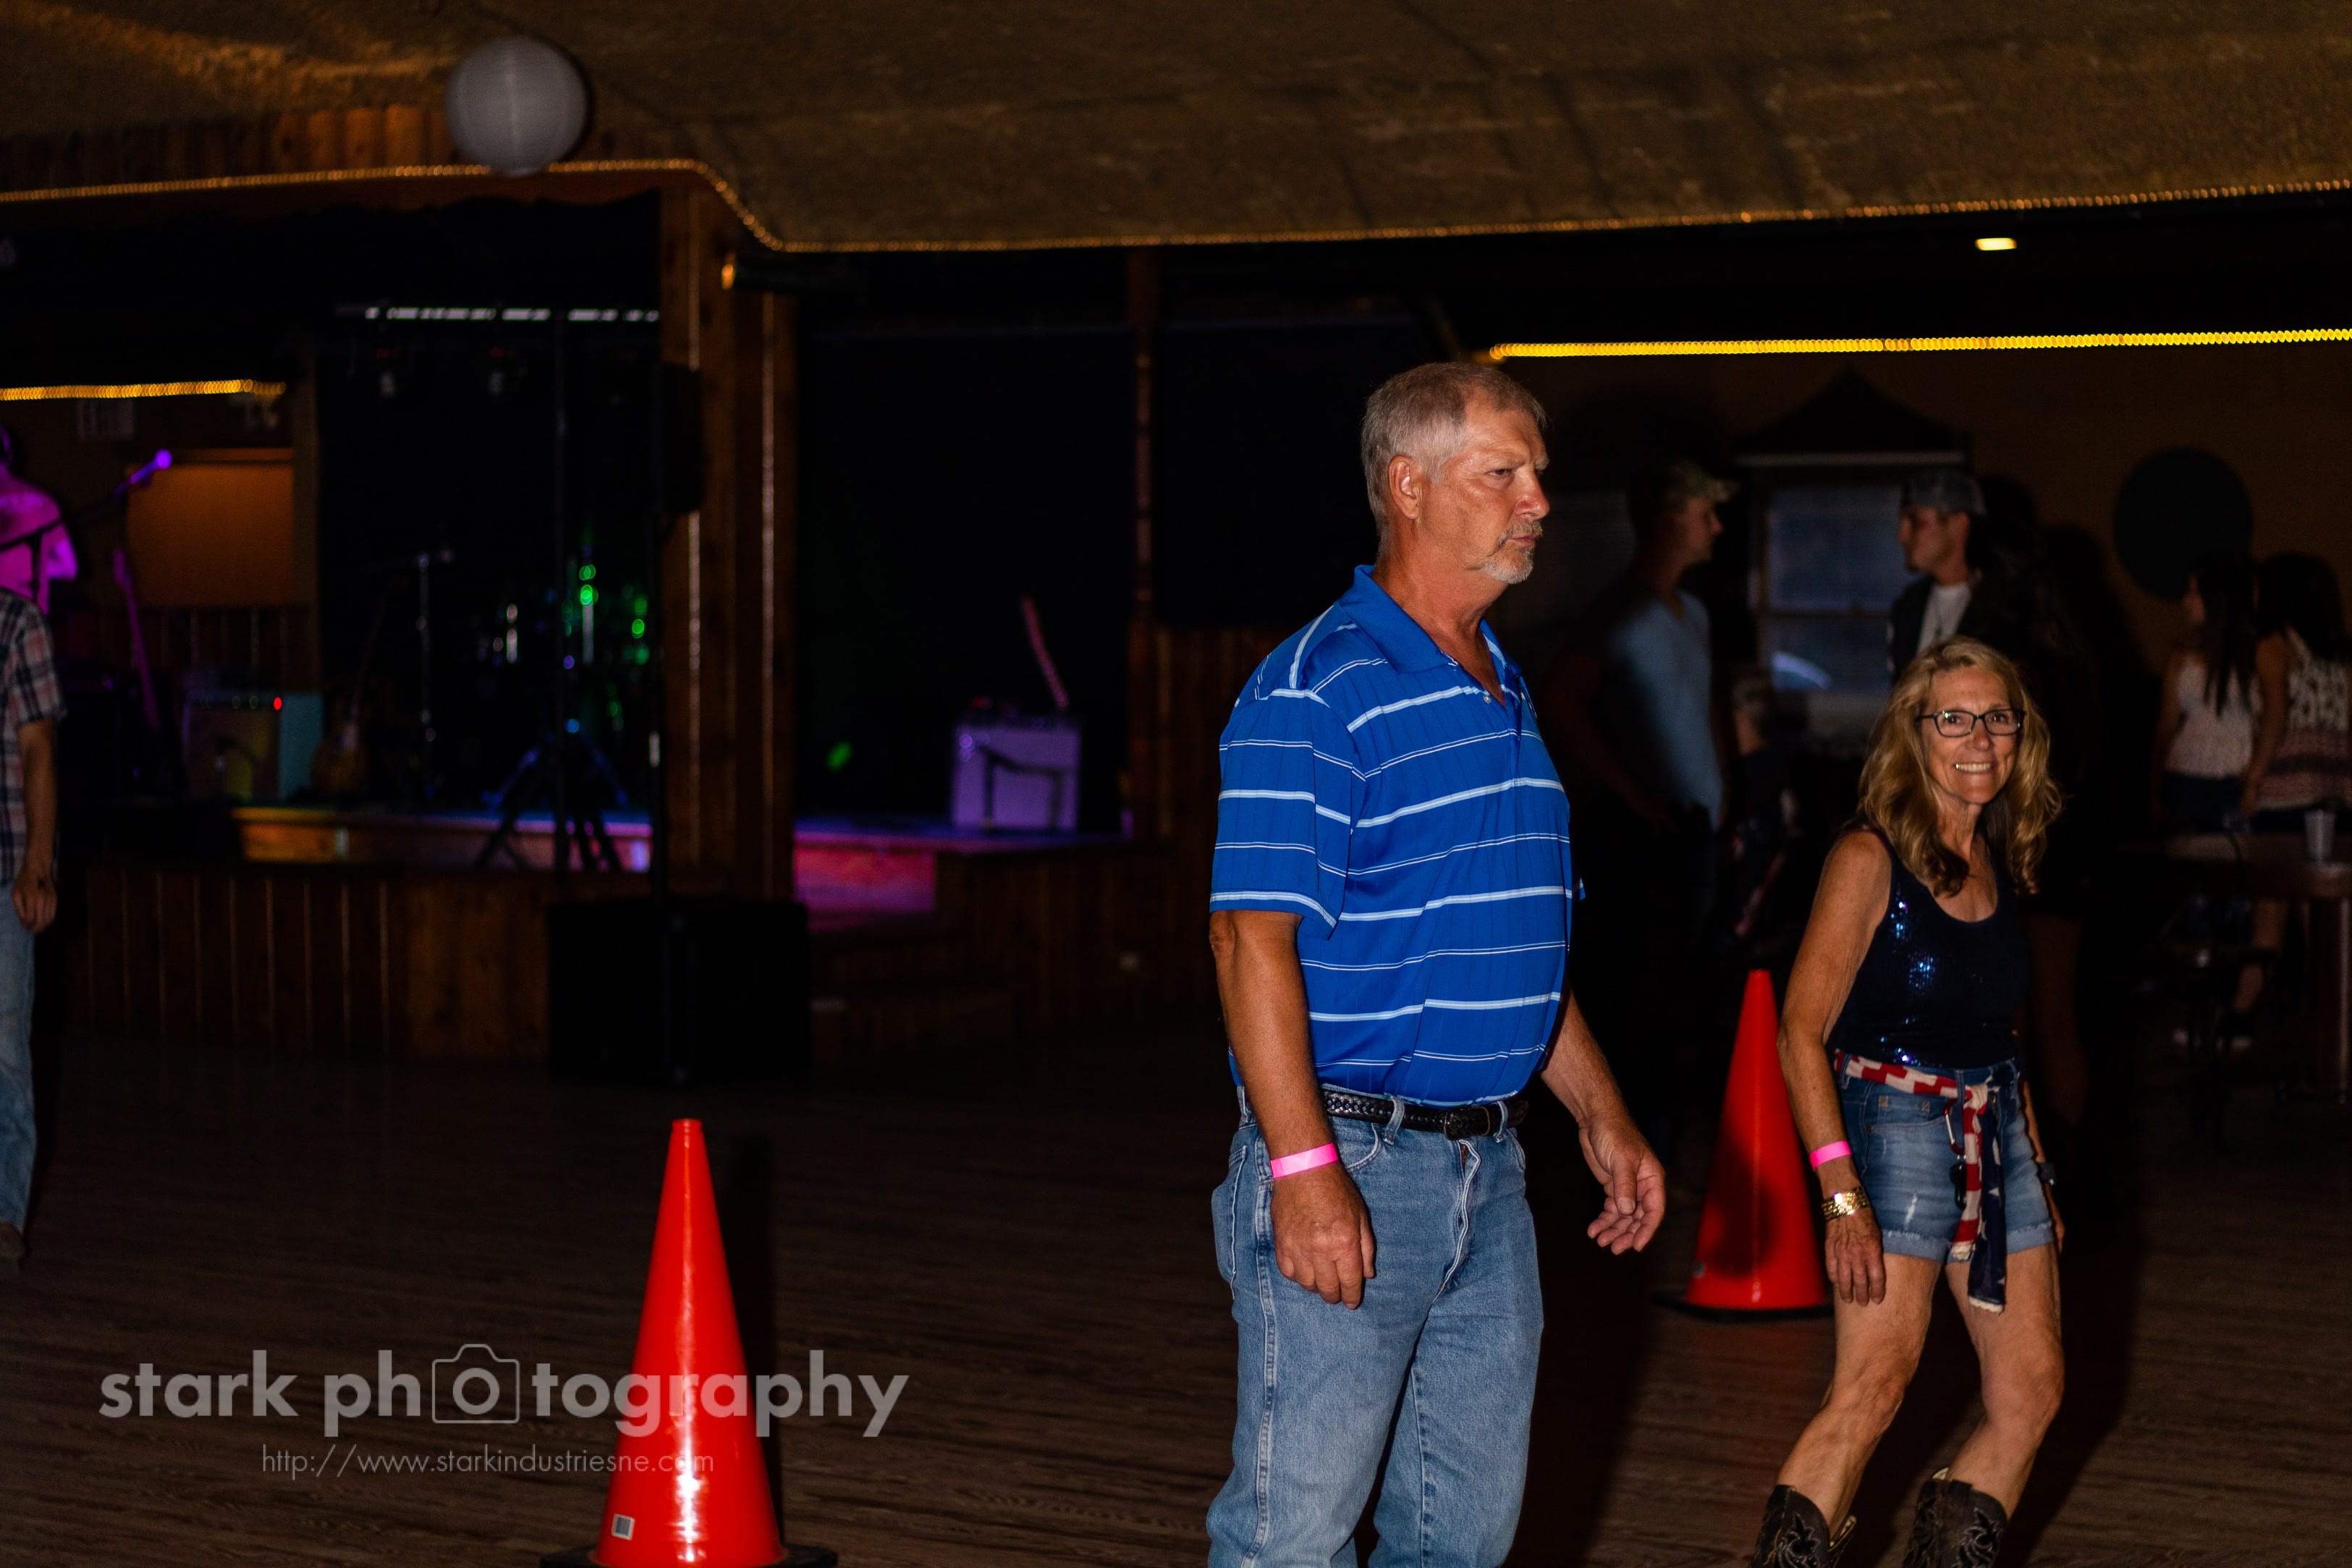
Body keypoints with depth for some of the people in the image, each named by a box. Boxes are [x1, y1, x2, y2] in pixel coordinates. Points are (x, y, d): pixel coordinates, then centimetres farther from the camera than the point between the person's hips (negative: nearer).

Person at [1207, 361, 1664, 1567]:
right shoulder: (1314, 691, -12)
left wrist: (1602, 1116, 19)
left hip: (1488, 1170, 8)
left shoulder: (1506, 693, 15)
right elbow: (1253, 937, -19)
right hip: (1351, 1161, -8)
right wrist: (1305, 1169, -25)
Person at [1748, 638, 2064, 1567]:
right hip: (1896, 1129, -7)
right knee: (1872, 1389, -15)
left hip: (1997, 1132, 7)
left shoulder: (1998, 860, 10)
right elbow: (1802, 1032, -14)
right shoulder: (1870, 859, -10)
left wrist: (2034, 1173, 18)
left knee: (2032, 1391, 5)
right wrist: (1842, 1195, -21)